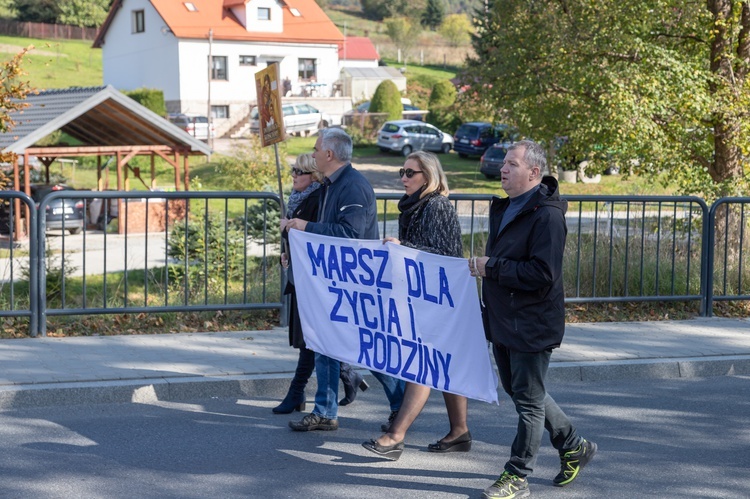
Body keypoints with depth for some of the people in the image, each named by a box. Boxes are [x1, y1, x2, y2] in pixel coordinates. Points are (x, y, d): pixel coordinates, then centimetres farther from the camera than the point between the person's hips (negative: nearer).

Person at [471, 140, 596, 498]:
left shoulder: (547, 215, -18)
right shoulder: (504, 208, 12)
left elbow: (542, 275, -26)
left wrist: (492, 267, -21)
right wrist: (482, 265, 7)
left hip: (532, 326, -10)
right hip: (502, 321, 10)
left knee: (528, 399, 2)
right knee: (518, 390, 19)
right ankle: (574, 447, 35)